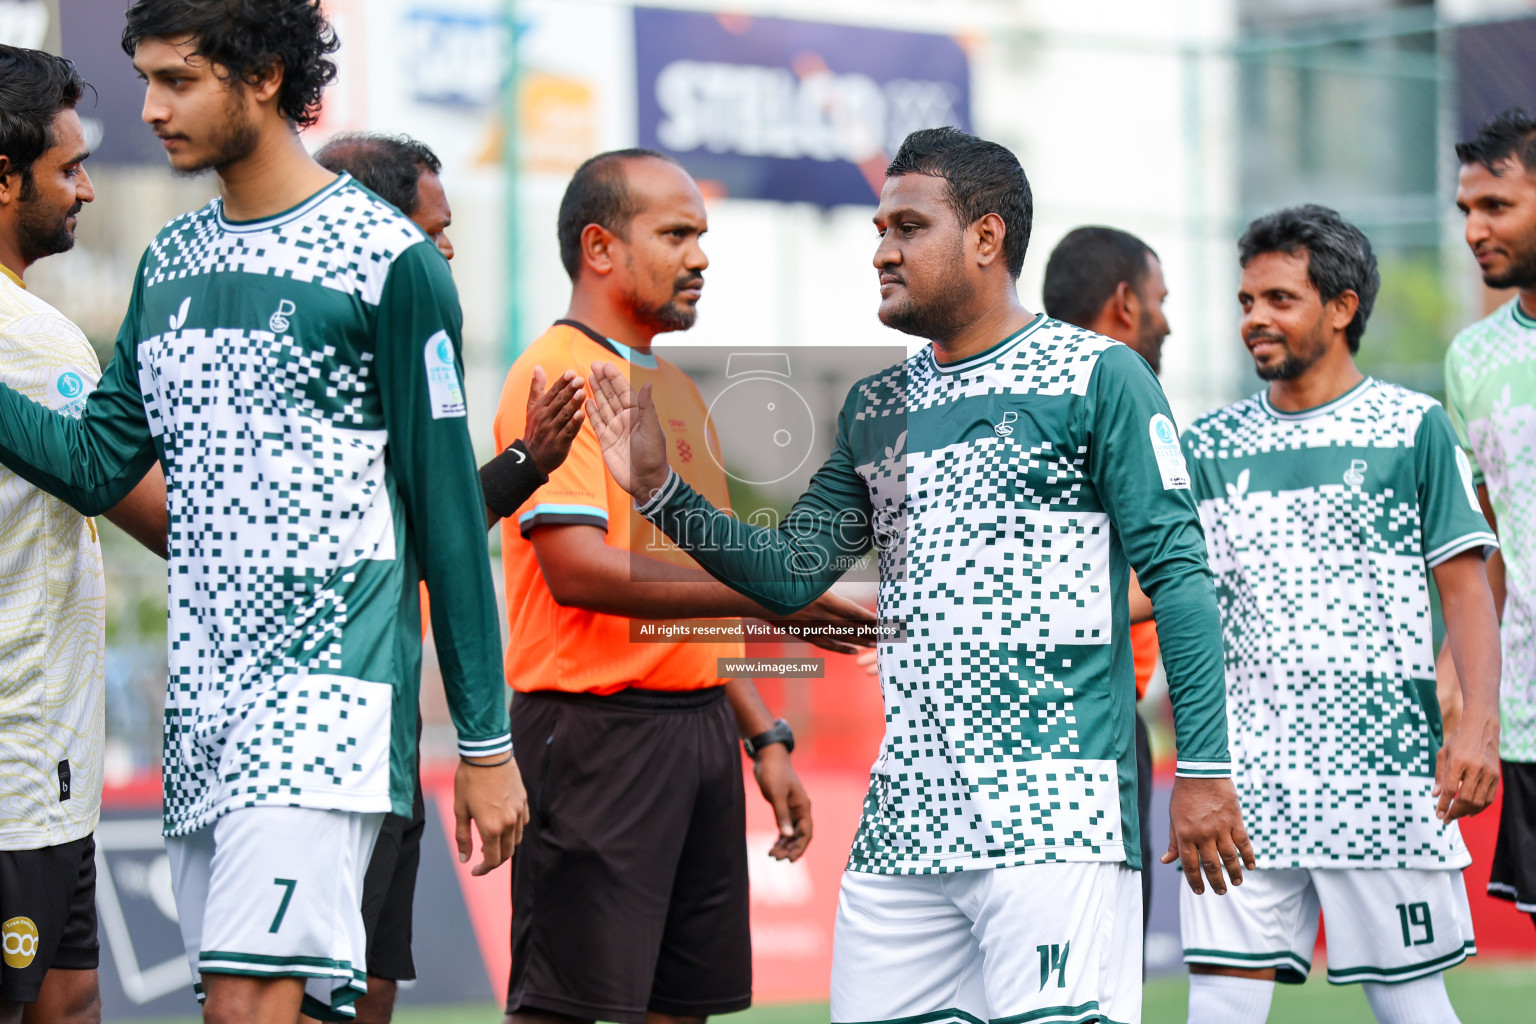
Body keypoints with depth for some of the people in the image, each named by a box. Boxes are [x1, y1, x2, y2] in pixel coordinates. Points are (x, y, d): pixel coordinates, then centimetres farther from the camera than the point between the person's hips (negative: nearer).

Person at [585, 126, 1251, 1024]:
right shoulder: (874, 409, 18)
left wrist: (1205, 768, -12)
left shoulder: (1099, 377, -2)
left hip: (1054, 818, -6)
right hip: (904, 823, 6)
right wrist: (661, 491, 4)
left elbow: (1177, 571, -6)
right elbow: (791, 575, 17)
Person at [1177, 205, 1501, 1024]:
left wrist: (1479, 722, -11)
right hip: (1247, 774, 3)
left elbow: (1465, 584, 0)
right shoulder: (1211, 446, 11)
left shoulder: (1413, 427, 2)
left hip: (1383, 768, -3)